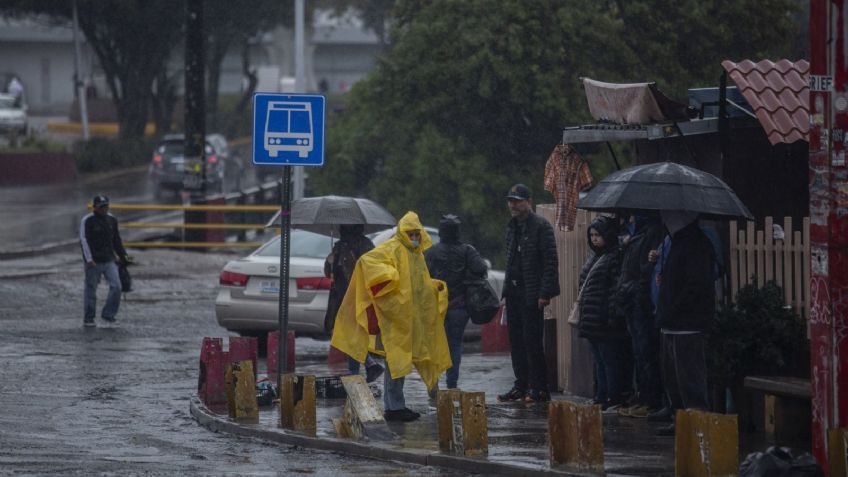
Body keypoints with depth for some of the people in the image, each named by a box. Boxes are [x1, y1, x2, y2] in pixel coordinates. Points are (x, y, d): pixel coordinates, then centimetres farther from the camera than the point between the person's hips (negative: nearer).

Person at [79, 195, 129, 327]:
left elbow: (116, 240, 22)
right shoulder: (87, 221, -6)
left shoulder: (112, 220, 12)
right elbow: (84, 240, -12)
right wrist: (89, 259, -21)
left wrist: (123, 255, 18)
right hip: (93, 262, -5)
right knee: (91, 290, 1)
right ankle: (88, 319, 10)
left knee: (116, 286, -8)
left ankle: (108, 314, 3)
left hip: (109, 260, 5)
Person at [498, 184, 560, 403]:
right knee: (516, 341, 9)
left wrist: (545, 293, -19)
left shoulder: (541, 226, -9)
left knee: (532, 341, -7)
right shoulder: (512, 227, 17)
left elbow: (550, 261, -13)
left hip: (531, 293, -8)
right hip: (513, 292, 8)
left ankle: (539, 388, -3)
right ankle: (521, 385, 15)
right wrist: (506, 290, 15)